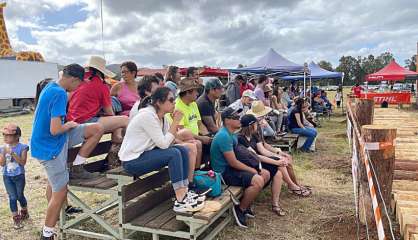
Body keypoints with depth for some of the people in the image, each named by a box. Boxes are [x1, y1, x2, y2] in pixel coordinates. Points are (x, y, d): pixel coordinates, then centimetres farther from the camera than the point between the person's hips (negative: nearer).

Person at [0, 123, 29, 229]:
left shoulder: (22, 147, -10)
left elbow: (23, 162, -19)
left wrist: (12, 153, -26)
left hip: (19, 176, -2)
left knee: (20, 196, 12)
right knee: (12, 197, 2)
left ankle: (24, 212, 38)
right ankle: (16, 219, 13)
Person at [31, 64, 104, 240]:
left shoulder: (50, 87, 5)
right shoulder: (60, 94, -24)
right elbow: (55, 130, -29)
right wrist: (69, 125, -11)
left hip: (51, 139, 9)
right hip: (50, 147, -9)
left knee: (97, 129, 3)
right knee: (60, 193, 0)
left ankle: (76, 168, 12)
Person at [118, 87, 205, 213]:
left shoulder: (162, 116, 4)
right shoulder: (147, 115, -22)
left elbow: (169, 142, -1)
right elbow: (163, 144, -24)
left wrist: (175, 122, -11)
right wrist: (175, 122, -18)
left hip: (146, 153, 9)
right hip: (132, 160, -9)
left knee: (183, 150, -3)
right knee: (174, 154, -23)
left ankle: (184, 192, 0)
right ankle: (180, 202, -20)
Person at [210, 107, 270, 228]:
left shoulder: (231, 134, 10)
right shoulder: (224, 136, -22)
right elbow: (233, 163, -22)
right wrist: (252, 170, -11)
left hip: (231, 167, 10)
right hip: (224, 172, -10)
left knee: (265, 174, 8)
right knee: (258, 181, -26)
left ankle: (246, 202, 18)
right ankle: (240, 209, -4)